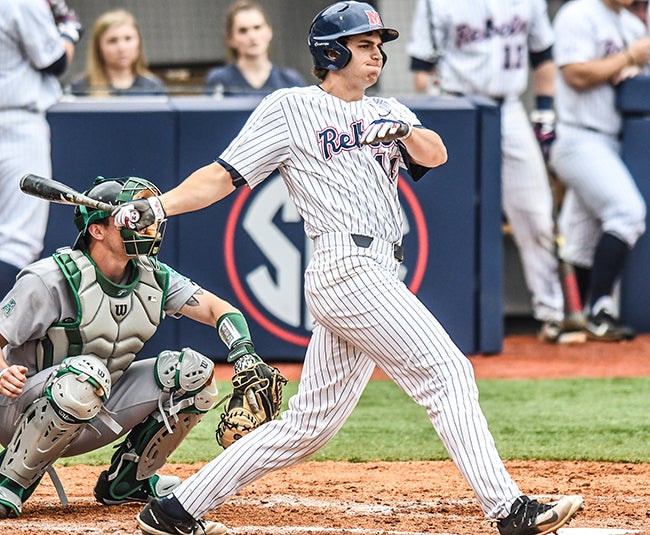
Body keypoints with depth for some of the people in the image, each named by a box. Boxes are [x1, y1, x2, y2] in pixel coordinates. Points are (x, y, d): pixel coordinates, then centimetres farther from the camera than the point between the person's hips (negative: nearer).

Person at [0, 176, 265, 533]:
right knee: (85, 373, -39)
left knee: (192, 372, -8)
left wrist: (245, 354, -24)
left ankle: (125, 482, 8)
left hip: (95, 417, 7)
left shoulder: (153, 277, 1)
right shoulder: (51, 279, -19)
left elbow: (217, 309, -3)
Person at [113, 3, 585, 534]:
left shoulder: (386, 113, 23)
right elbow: (224, 176, 1)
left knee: (309, 424, 9)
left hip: (377, 276, 8)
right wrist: (158, 206, -13)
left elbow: (435, 155, 6)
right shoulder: (291, 108, 4)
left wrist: (403, 131, -16)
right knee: (447, 373, -16)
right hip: (347, 267, -8)